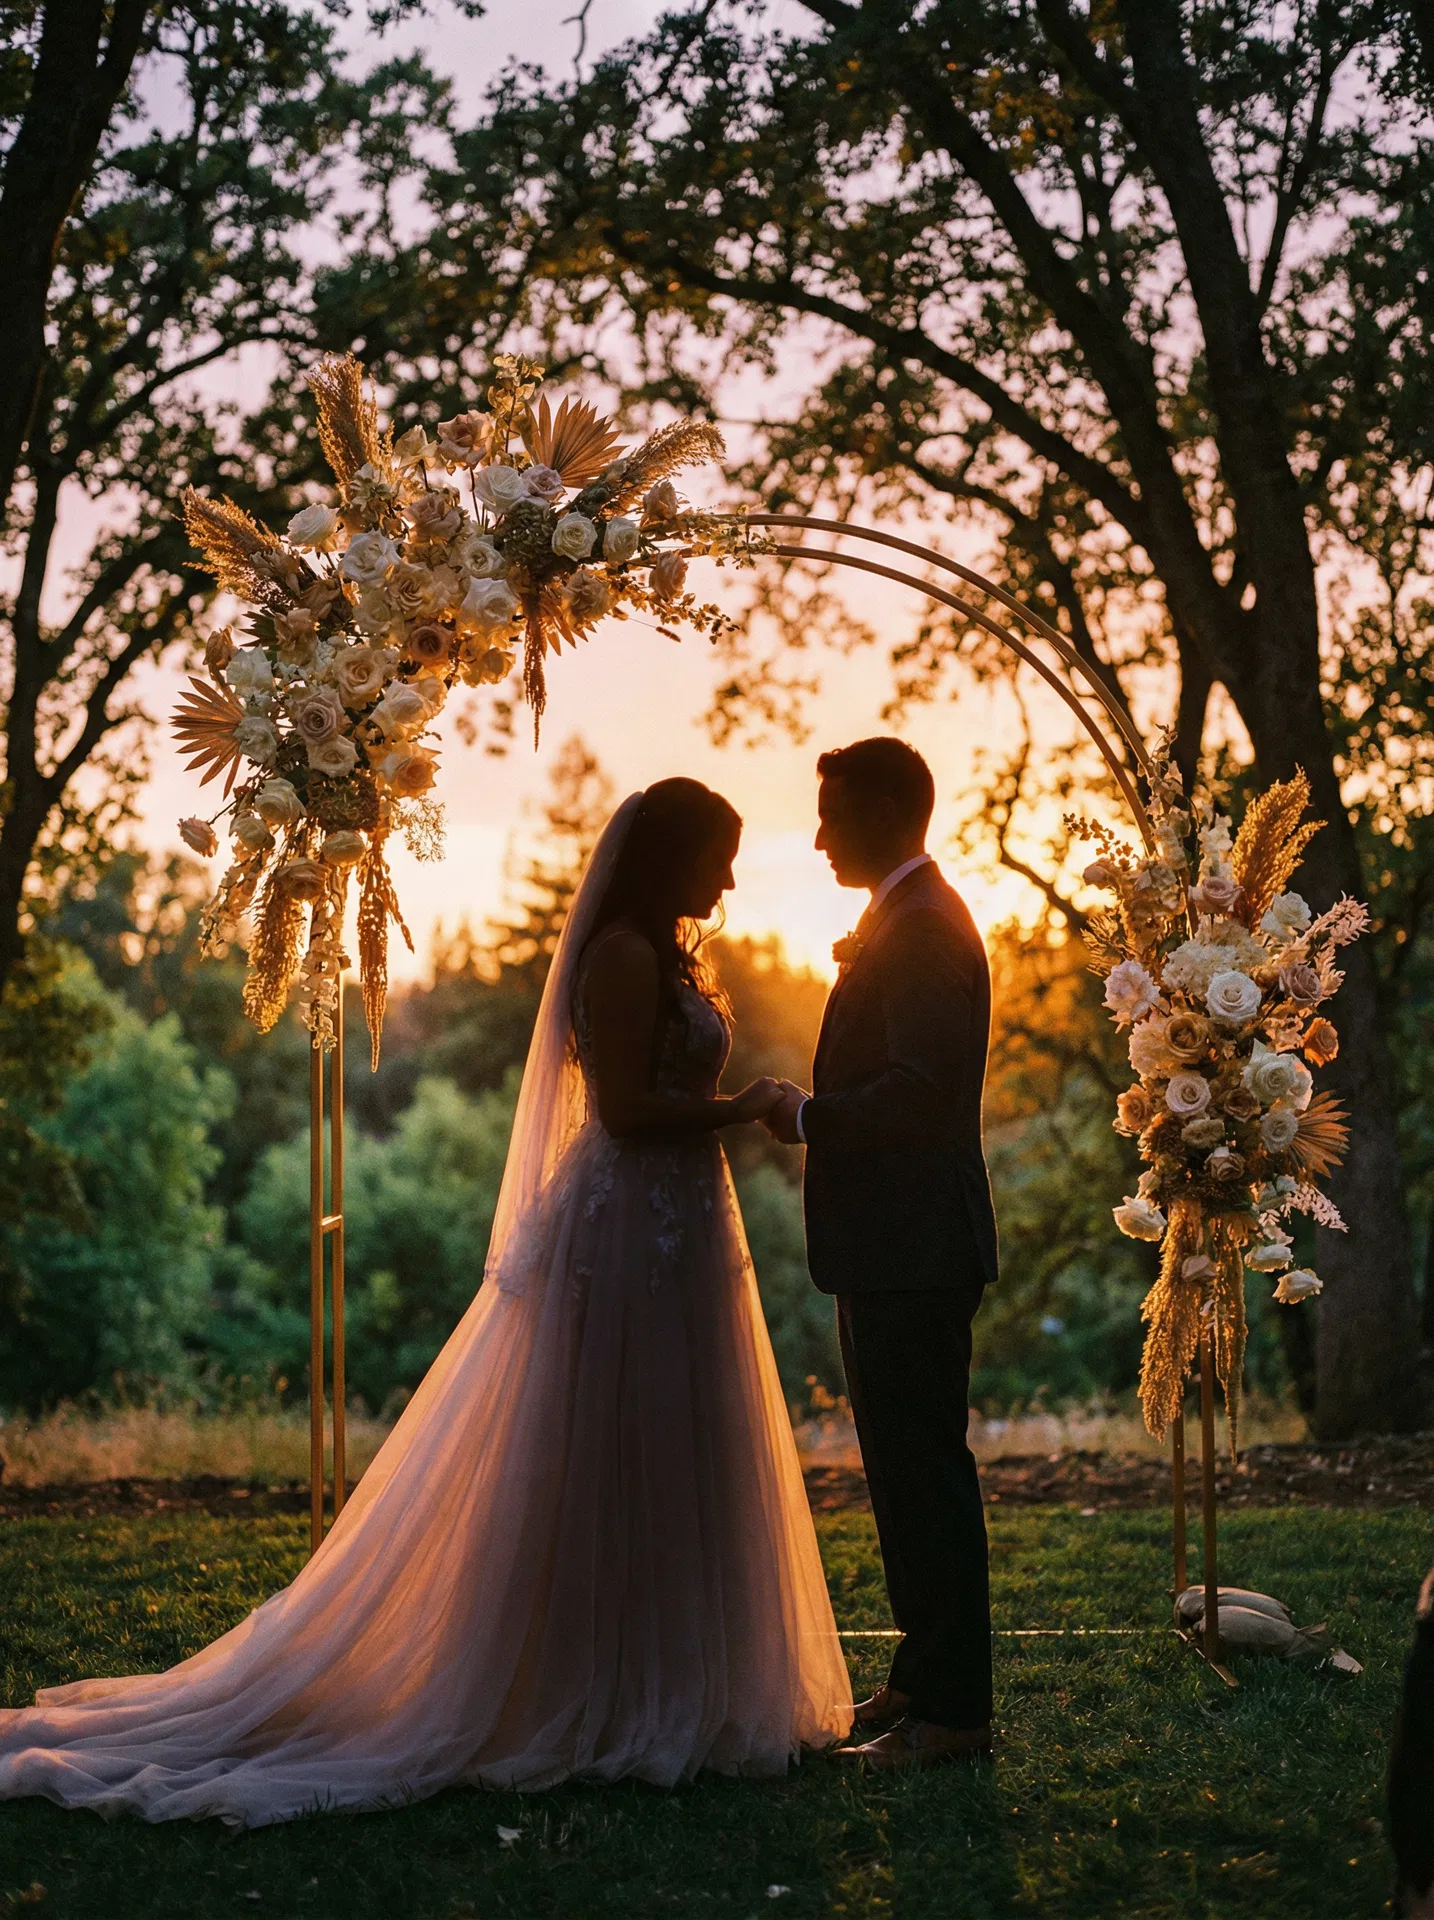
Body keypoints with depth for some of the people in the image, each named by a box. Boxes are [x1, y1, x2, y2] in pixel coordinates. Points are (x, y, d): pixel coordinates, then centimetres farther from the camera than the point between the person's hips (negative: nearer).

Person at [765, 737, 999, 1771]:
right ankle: (927, 1676, 26)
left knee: (925, 1470, -5)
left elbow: (920, 1091, -25)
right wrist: (815, 1114, 12)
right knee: (906, 1465, 16)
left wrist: (807, 1116, -14)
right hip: (891, 1250, 11)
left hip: (916, 1252, -11)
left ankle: (953, 1707, 3)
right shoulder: (899, 922, 17)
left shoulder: (925, 930, -16)